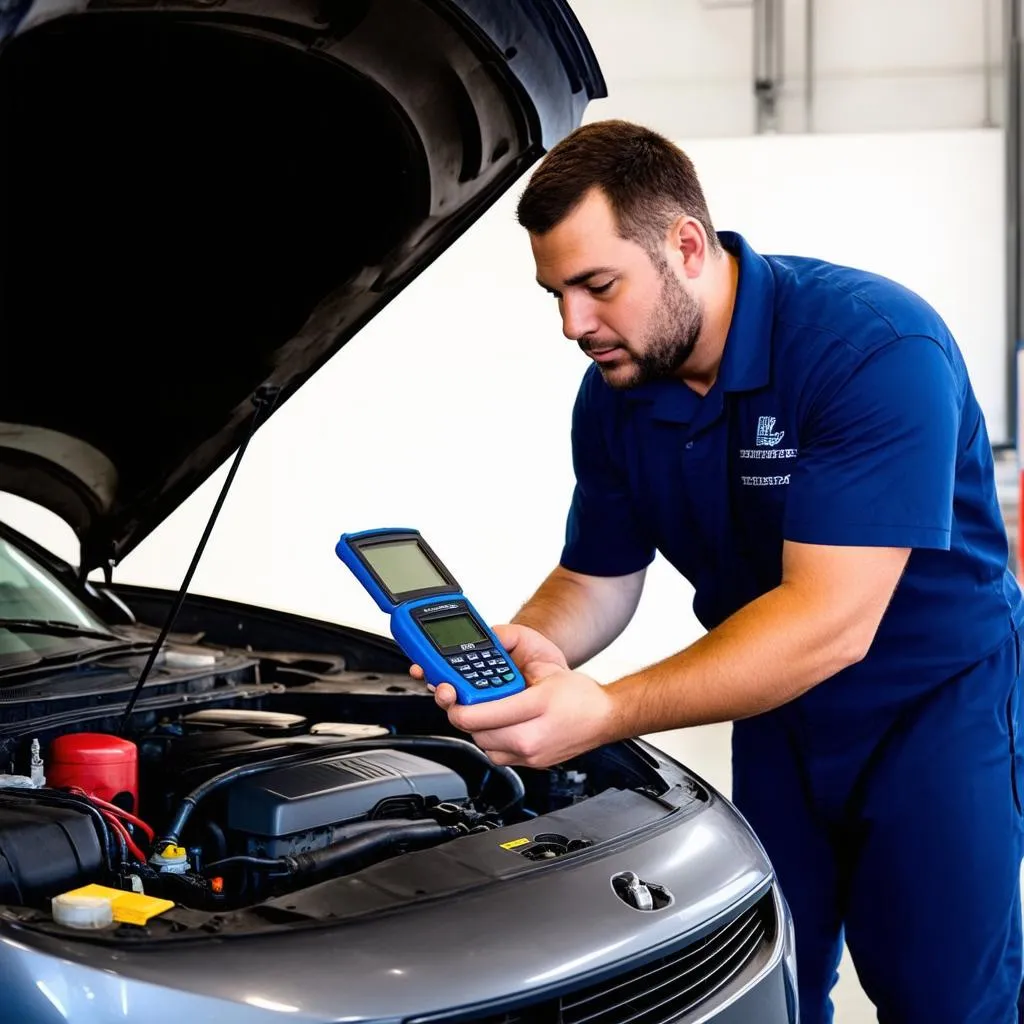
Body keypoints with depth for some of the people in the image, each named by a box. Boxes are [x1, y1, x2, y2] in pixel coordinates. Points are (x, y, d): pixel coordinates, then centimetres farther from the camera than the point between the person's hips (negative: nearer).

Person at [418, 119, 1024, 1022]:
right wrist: (521, 650, -22)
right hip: (780, 711, 6)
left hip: (937, 699, -5)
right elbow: (597, 583, 3)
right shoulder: (615, 396, -7)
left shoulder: (876, 347, -29)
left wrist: (605, 713, -44)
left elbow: (829, 622, -36)